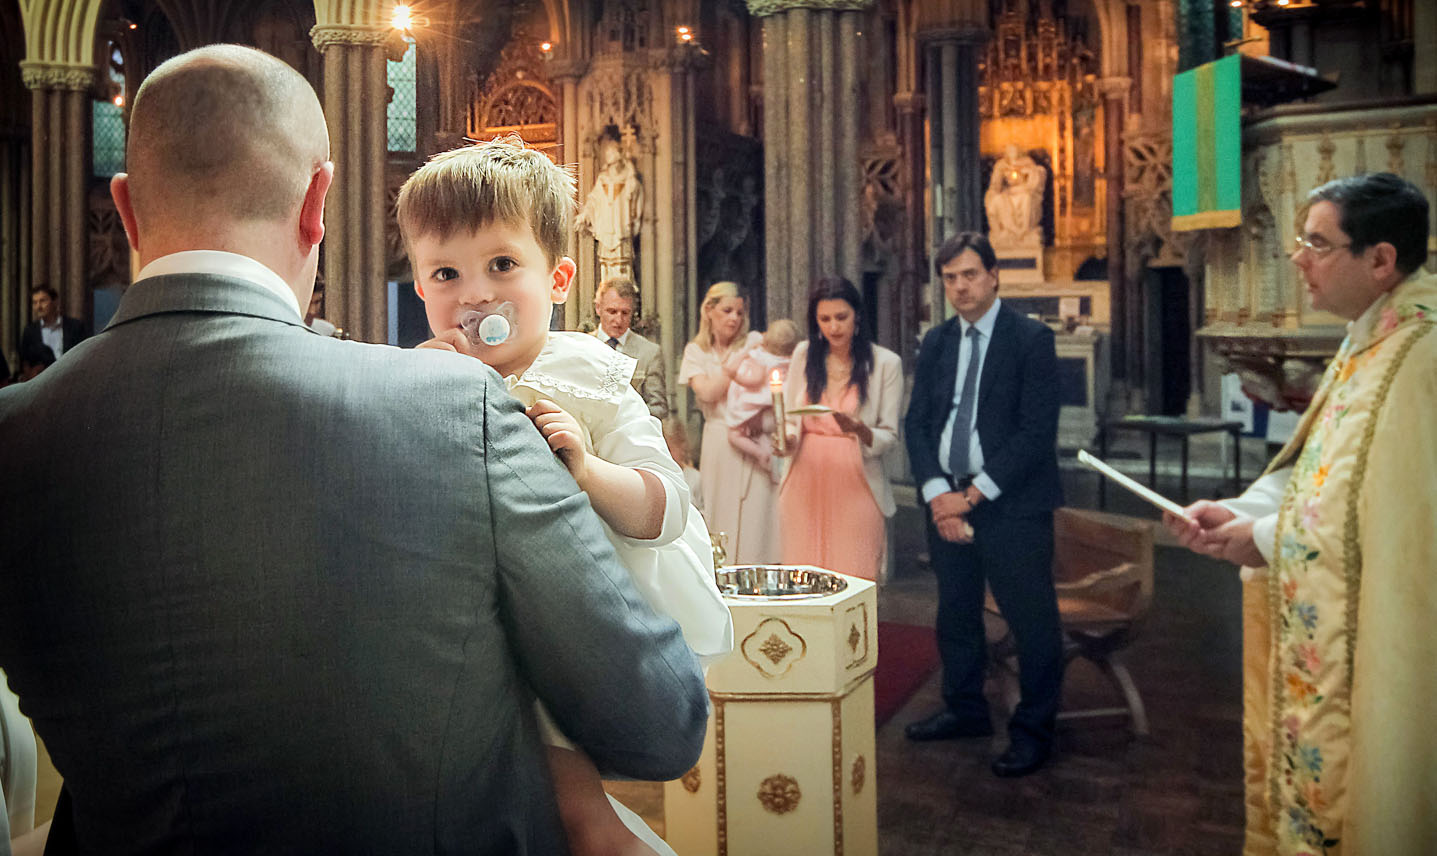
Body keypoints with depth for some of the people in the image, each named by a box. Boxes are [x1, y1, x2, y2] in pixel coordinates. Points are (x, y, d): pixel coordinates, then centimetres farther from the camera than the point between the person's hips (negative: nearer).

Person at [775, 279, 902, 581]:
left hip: (855, 485, -2)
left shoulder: (886, 363, 1)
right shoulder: (804, 354, 10)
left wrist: (860, 430, -20)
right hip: (806, 485, 3)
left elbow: (890, 437, -1)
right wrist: (788, 439, -8)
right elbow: (790, 419, 14)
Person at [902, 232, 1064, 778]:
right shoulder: (936, 343, 11)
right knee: (955, 614, 16)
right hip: (946, 501, 5)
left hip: (1012, 506, -5)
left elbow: (1037, 431, -12)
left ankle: (1032, 730, 18)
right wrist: (938, 493, -8)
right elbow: (916, 423, 7)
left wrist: (973, 495, -14)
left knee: (1032, 621, 2)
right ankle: (965, 710, 34)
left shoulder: (1031, 340, -6)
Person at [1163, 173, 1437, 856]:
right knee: (1298, 792, 20)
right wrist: (1240, 511, 0)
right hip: (1321, 629, 9)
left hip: (1374, 641, -9)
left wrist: (1269, 538, -15)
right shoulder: (1367, 341, 9)